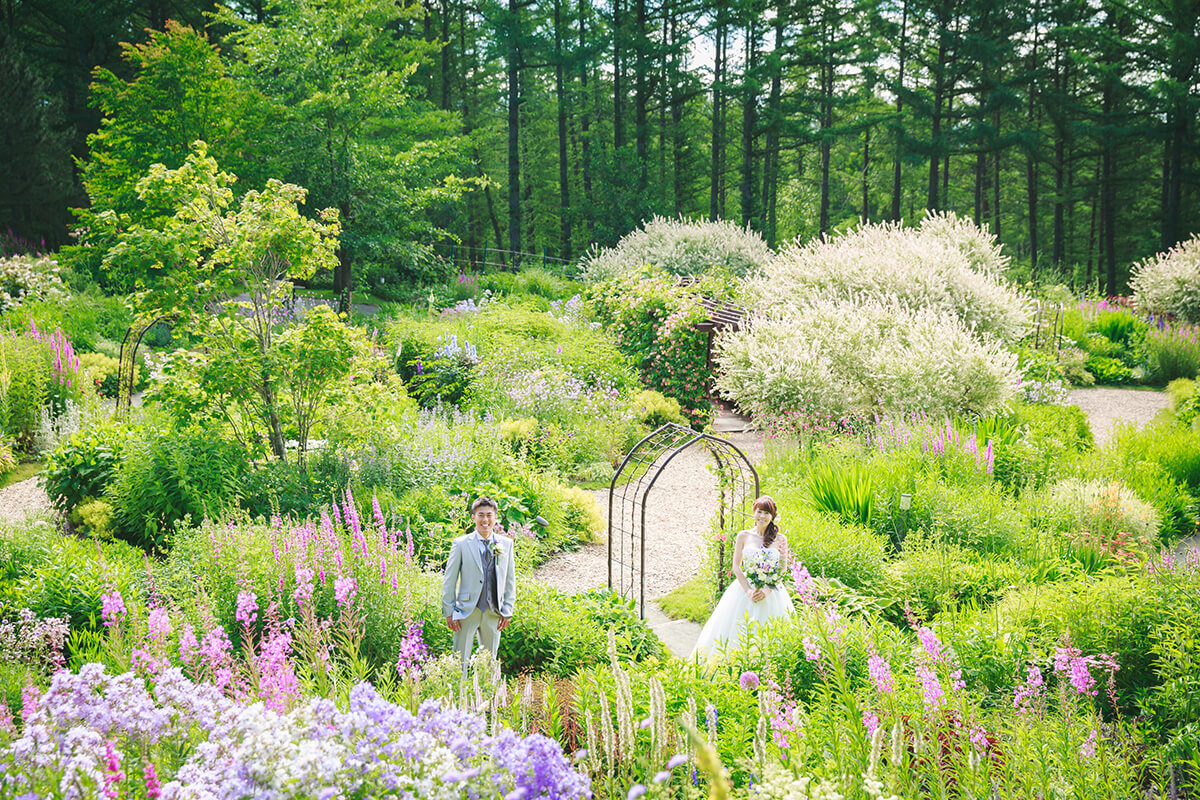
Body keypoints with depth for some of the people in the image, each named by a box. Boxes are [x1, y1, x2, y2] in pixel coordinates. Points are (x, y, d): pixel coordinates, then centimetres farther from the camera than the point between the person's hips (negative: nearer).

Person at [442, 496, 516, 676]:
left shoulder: (506, 544, 6)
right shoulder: (461, 543, -2)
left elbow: (510, 580, 9)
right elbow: (449, 580, 0)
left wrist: (507, 611, 3)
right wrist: (449, 612, -5)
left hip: (493, 613, 3)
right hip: (467, 612, -3)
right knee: (459, 661, 0)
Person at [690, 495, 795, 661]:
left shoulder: (780, 540, 4)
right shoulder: (743, 536, 5)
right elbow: (736, 566, 2)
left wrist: (767, 591, -12)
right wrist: (748, 590, -11)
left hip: (771, 593, 0)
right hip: (745, 590, 0)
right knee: (738, 633, -4)